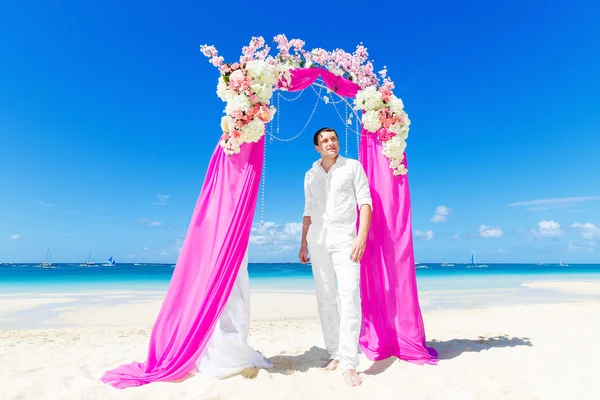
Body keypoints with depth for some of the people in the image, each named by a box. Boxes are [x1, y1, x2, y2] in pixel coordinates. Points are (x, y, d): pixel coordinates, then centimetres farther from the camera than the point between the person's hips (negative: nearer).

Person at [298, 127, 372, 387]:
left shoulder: (353, 167, 5)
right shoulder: (310, 175, 16)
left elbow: (365, 201, -2)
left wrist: (362, 235, -16)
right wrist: (303, 243, 12)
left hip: (344, 238, -4)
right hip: (318, 240, 4)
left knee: (349, 297, -13)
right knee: (325, 298, 5)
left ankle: (348, 363, -8)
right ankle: (335, 353, 15)